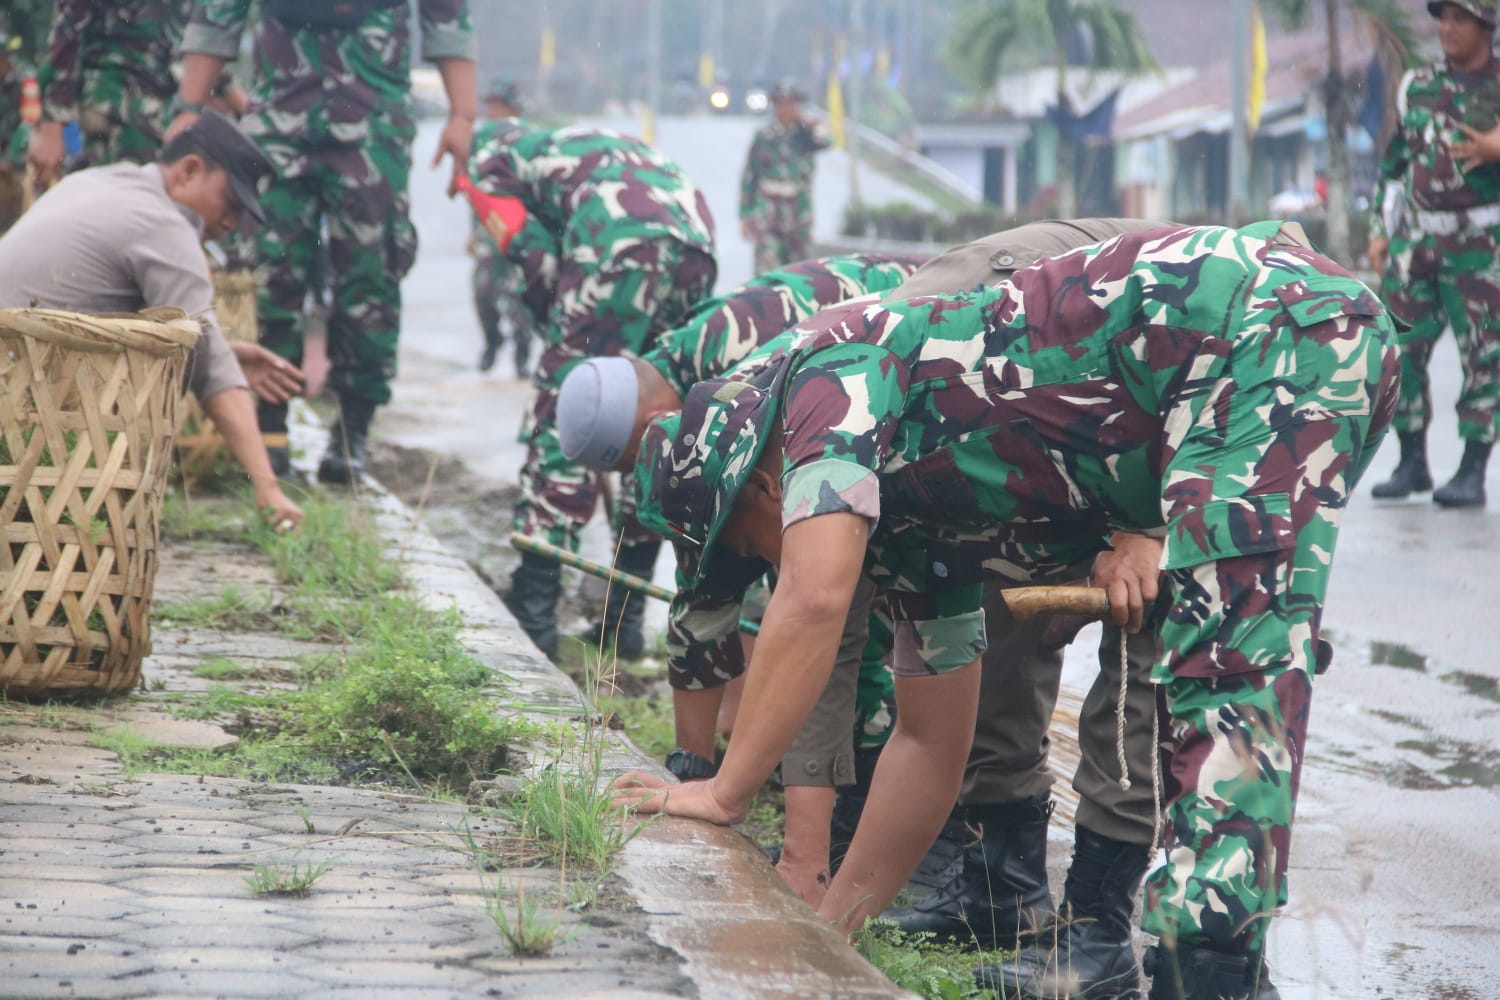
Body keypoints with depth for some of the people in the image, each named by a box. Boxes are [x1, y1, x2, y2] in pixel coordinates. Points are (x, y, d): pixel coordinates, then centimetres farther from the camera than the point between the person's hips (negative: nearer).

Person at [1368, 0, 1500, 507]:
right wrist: (1379, 229, 12)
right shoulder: (1416, 86, 11)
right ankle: (1412, 464, 14)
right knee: (1401, 351, 2)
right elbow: (1392, 162, 17)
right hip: (1416, 242, 4)